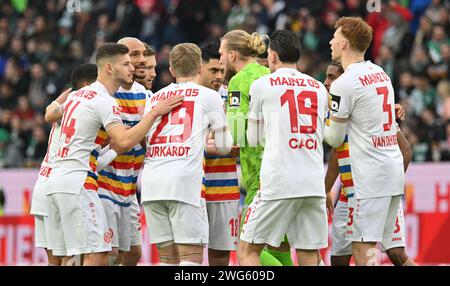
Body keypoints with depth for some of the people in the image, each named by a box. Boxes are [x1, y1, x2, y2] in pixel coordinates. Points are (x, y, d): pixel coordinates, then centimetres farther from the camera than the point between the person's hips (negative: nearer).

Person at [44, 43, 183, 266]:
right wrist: (155, 113, -17)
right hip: (77, 182, -10)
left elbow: (50, 114, 37)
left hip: (56, 179, 10)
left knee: (65, 256, 9)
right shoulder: (104, 101, -10)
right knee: (96, 256, -13)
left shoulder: (77, 94, 17)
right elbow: (124, 141, -23)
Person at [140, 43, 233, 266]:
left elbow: (142, 141, 19)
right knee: (192, 254, -5)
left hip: (151, 181, 5)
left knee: (168, 257, 10)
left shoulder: (155, 98, 21)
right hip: (184, 180, -5)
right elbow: (224, 146, 14)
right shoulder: (209, 96, 9)